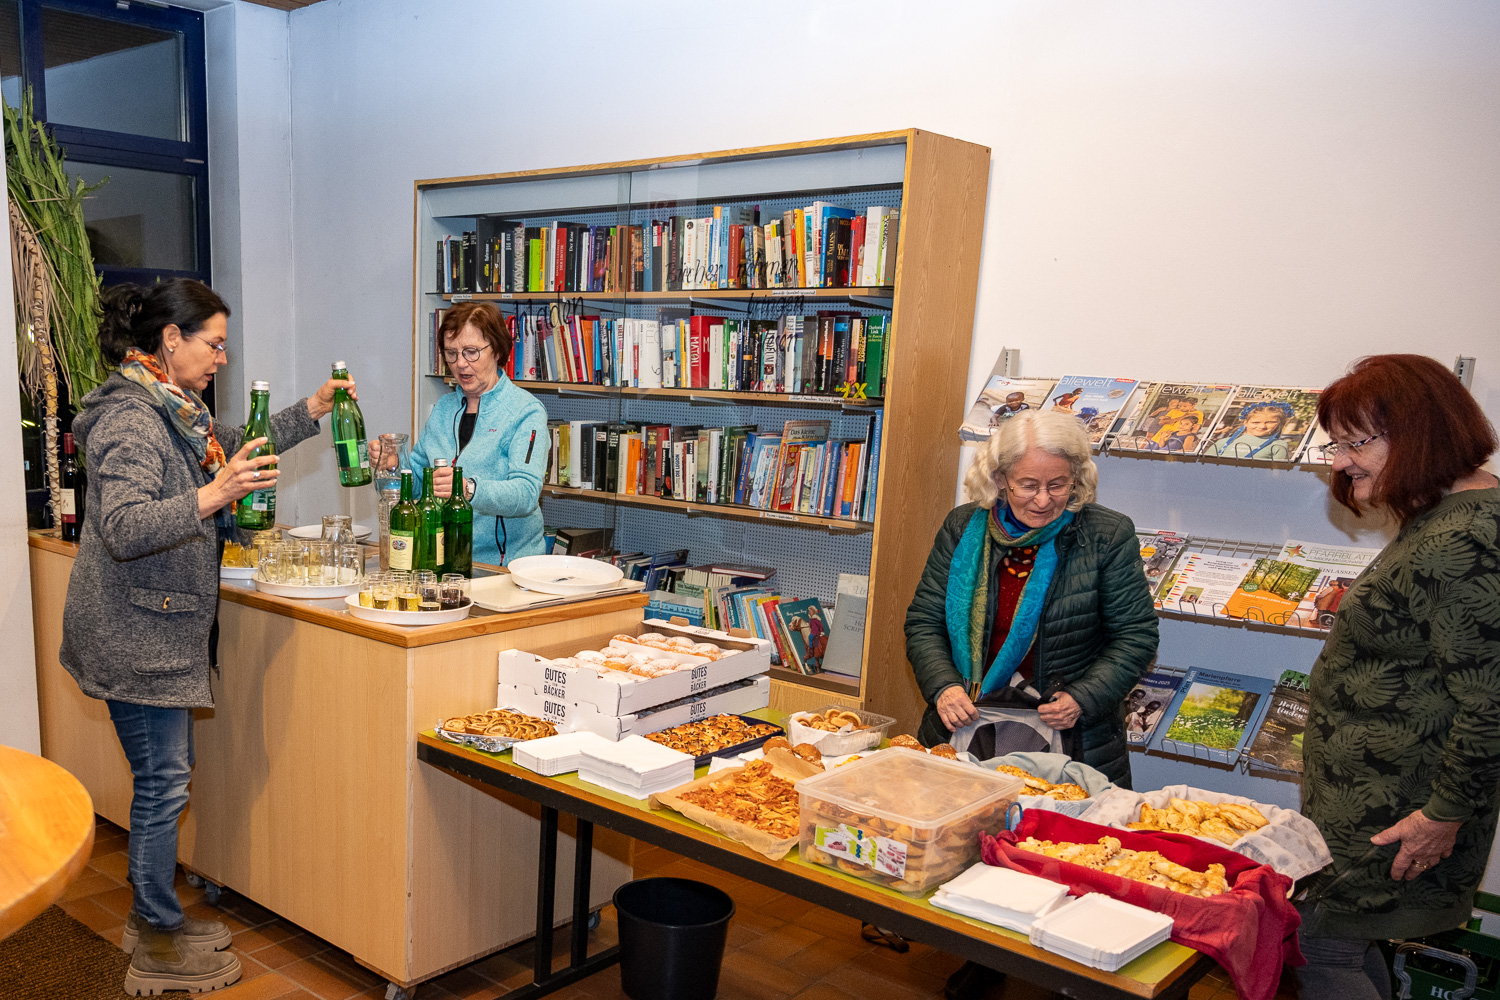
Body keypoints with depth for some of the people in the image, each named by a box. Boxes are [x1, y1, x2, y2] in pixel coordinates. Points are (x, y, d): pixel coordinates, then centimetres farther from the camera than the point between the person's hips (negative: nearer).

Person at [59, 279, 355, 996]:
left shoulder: (175, 407, 11)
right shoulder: (129, 416, -20)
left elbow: (238, 449, 25)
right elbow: (123, 529, -29)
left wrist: (312, 411, 15)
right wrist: (214, 496, -41)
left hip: (168, 623, 10)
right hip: (135, 631, -10)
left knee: (166, 773, 17)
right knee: (163, 781, -1)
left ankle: (153, 917, 31)